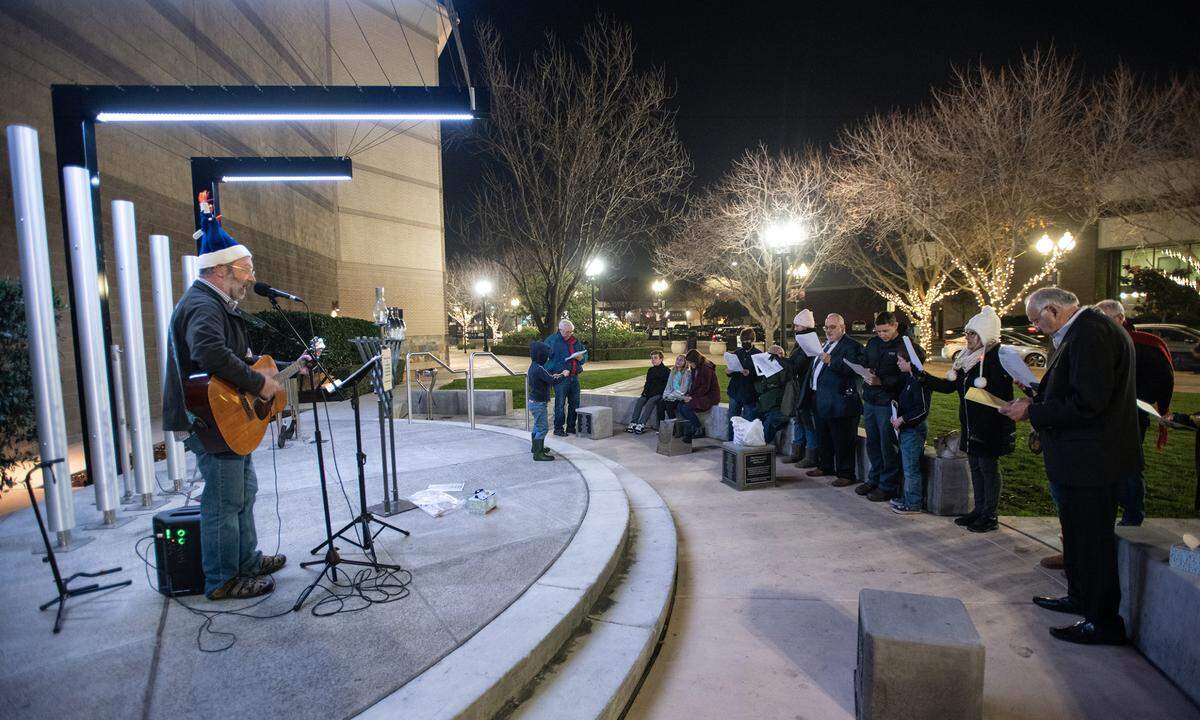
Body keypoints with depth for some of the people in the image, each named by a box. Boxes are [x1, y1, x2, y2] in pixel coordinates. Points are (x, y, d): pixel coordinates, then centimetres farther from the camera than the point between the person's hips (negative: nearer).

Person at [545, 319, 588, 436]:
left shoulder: (576, 341, 13)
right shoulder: (552, 340, -6)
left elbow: (585, 355, 22)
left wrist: (580, 357, -3)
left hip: (574, 377, 6)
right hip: (560, 377, -6)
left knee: (575, 403, 11)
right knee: (560, 404, -4)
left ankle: (571, 427, 23)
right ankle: (558, 428, 7)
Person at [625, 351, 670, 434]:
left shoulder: (666, 371, 1)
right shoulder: (650, 370, 21)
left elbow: (665, 385, -5)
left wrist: (653, 392, -14)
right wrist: (645, 390, 3)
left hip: (658, 394, -6)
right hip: (648, 393, 6)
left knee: (650, 403, -32)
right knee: (639, 401, -21)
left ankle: (641, 424, -39)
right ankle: (633, 423, -28)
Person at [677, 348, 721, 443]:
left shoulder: (706, 369, -17)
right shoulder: (695, 369, 12)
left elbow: (705, 388, -20)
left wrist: (692, 397, -18)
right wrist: (688, 395, -1)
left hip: (710, 397, -9)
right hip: (700, 396, 9)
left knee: (686, 407, -23)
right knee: (680, 406, -10)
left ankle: (699, 429, -8)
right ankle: (689, 432, -7)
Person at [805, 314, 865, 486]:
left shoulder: (852, 345, -10)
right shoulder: (825, 344, 19)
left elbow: (855, 369, -24)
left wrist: (831, 361, -29)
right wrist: (811, 388, 16)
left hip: (840, 400, -9)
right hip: (820, 399, 9)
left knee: (842, 440, -2)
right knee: (823, 437, 18)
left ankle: (846, 474, 7)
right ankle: (825, 466, 32)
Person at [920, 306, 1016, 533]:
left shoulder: (998, 357, -15)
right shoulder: (967, 357, 9)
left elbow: (1001, 396, -19)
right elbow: (948, 386, 9)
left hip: (990, 427, -8)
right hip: (971, 426, 8)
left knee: (988, 468, 3)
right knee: (975, 467, 15)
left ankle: (990, 516, 16)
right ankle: (979, 510, 28)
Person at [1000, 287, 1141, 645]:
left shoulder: (1090, 334, -22)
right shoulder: (1085, 330, 11)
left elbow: (1087, 403, -27)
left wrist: (1032, 411, -18)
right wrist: (1035, 403, 7)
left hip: (1090, 463, -11)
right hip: (1082, 458, 11)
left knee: (1092, 540, 2)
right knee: (1077, 533, 23)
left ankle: (1103, 622, 15)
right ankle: (1080, 598, 39)